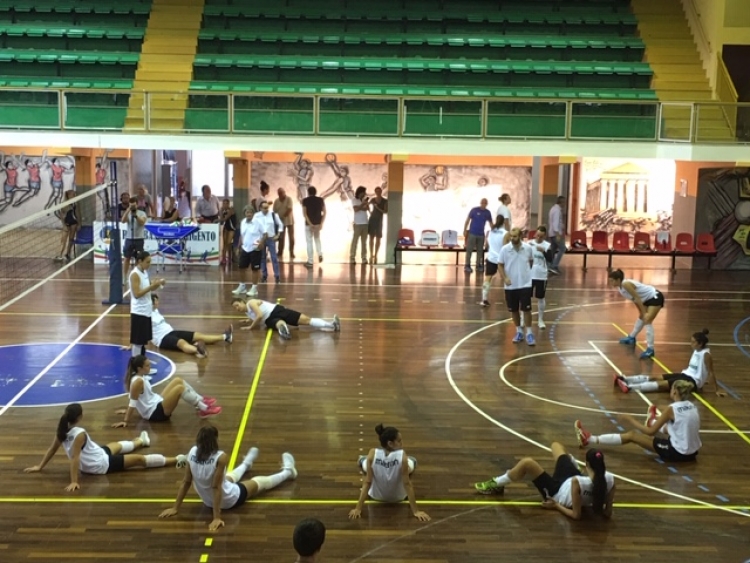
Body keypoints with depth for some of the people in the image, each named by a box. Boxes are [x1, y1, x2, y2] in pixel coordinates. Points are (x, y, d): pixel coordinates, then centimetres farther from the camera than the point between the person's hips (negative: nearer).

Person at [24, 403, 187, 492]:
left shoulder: (62, 430, -8)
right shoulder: (80, 434, -32)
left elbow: (52, 449, 1)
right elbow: (75, 458, -36)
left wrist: (40, 467, 13)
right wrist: (74, 481, -39)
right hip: (102, 464, -10)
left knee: (118, 446, 35)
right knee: (139, 459, -4)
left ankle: (141, 441, 67)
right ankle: (176, 460, 0)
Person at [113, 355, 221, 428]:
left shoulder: (141, 377, 8)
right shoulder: (138, 381, -21)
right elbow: (133, 402, -21)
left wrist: (127, 411, 29)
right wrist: (125, 421, -20)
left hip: (157, 404, 11)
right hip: (156, 413, -11)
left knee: (178, 380, 5)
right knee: (180, 388, -22)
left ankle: (201, 401, 7)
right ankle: (204, 410, -18)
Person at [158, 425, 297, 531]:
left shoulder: (192, 452, -17)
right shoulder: (221, 457, -33)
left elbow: (186, 482, -11)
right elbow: (217, 487, -33)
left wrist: (175, 508, -4)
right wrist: (217, 517, -29)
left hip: (208, 501, 5)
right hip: (230, 500, -5)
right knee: (261, 481, 21)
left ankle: (246, 463, 69)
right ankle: (287, 471, 47)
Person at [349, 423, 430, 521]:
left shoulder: (373, 454, -28)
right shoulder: (402, 456, -32)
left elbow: (367, 482, -23)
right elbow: (407, 484, -27)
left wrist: (358, 508, -16)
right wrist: (416, 511, -19)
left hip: (376, 495, 1)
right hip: (398, 497, -1)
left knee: (361, 460, 18)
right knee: (413, 461, 17)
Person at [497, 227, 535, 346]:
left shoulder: (528, 248, -5)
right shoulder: (505, 249, -7)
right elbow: (500, 265, -3)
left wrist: (526, 273, 12)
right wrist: (505, 278, -16)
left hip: (525, 284, -1)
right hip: (510, 286, 1)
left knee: (526, 309, -4)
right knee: (514, 310, 9)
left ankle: (529, 333, 5)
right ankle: (519, 332, 24)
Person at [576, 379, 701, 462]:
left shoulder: (672, 408, -17)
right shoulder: (692, 407, 4)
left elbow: (651, 432, -12)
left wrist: (631, 419, -2)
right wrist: (663, 419, 32)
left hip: (677, 453, -7)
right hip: (692, 452, 7)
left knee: (632, 435, 1)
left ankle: (590, 439, 8)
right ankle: (653, 421, 69)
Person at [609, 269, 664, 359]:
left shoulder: (626, 284, -27)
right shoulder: (620, 287, 1)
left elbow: (637, 299, -26)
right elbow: (635, 299, 12)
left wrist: (644, 313, -24)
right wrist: (642, 312, 15)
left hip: (655, 297, -10)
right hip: (648, 298, 10)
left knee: (647, 321, -20)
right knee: (641, 317, 25)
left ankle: (650, 349, -23)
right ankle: (631, 338, 44)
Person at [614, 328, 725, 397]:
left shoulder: (706, 354, -15)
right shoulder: (696, 351, 9)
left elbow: (711, 373, -16)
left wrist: (717, 390, -15)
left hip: (693, 381, -9)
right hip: (686, 375, 9)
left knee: (661, 384, -22)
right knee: (655, 377, -5)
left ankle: (630, 387, -35)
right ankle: (624, 379, -14)